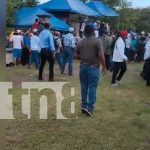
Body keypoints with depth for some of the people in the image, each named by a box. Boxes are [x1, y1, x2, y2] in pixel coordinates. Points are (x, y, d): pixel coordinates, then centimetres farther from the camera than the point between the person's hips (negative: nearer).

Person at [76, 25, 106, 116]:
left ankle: (84, 106, 18)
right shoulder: (98, 41, -10)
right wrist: (104, 66, -5)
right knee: (92, 88, 0)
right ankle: (90, 107, -3)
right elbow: (101, 55, -16)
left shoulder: (81, 42, 5)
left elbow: (77, 55, 13)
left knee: (84, 87, 12)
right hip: (93, 67, -4)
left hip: (83, 67, 5)